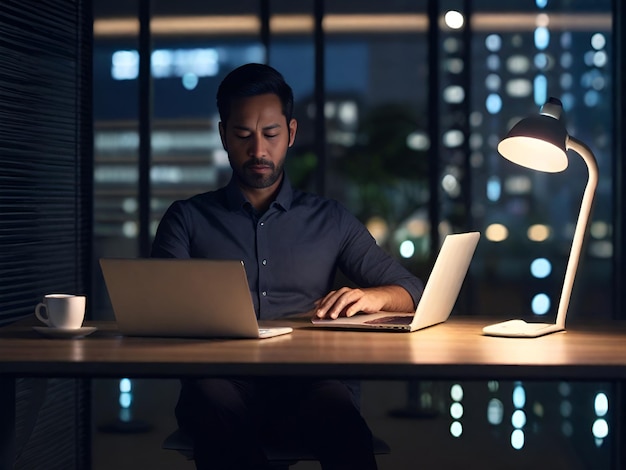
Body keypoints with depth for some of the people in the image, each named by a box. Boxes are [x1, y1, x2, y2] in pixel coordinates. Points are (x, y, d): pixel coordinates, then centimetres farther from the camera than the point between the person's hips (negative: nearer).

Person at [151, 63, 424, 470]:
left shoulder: (330, 220, 22)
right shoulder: (188, 218, 19)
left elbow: (412, 291, 18)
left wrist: (373, 296, -7)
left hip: (308, 379, 1)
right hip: (223, 379, 0)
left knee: (347, 433, -35)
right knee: (216, 409, -38)